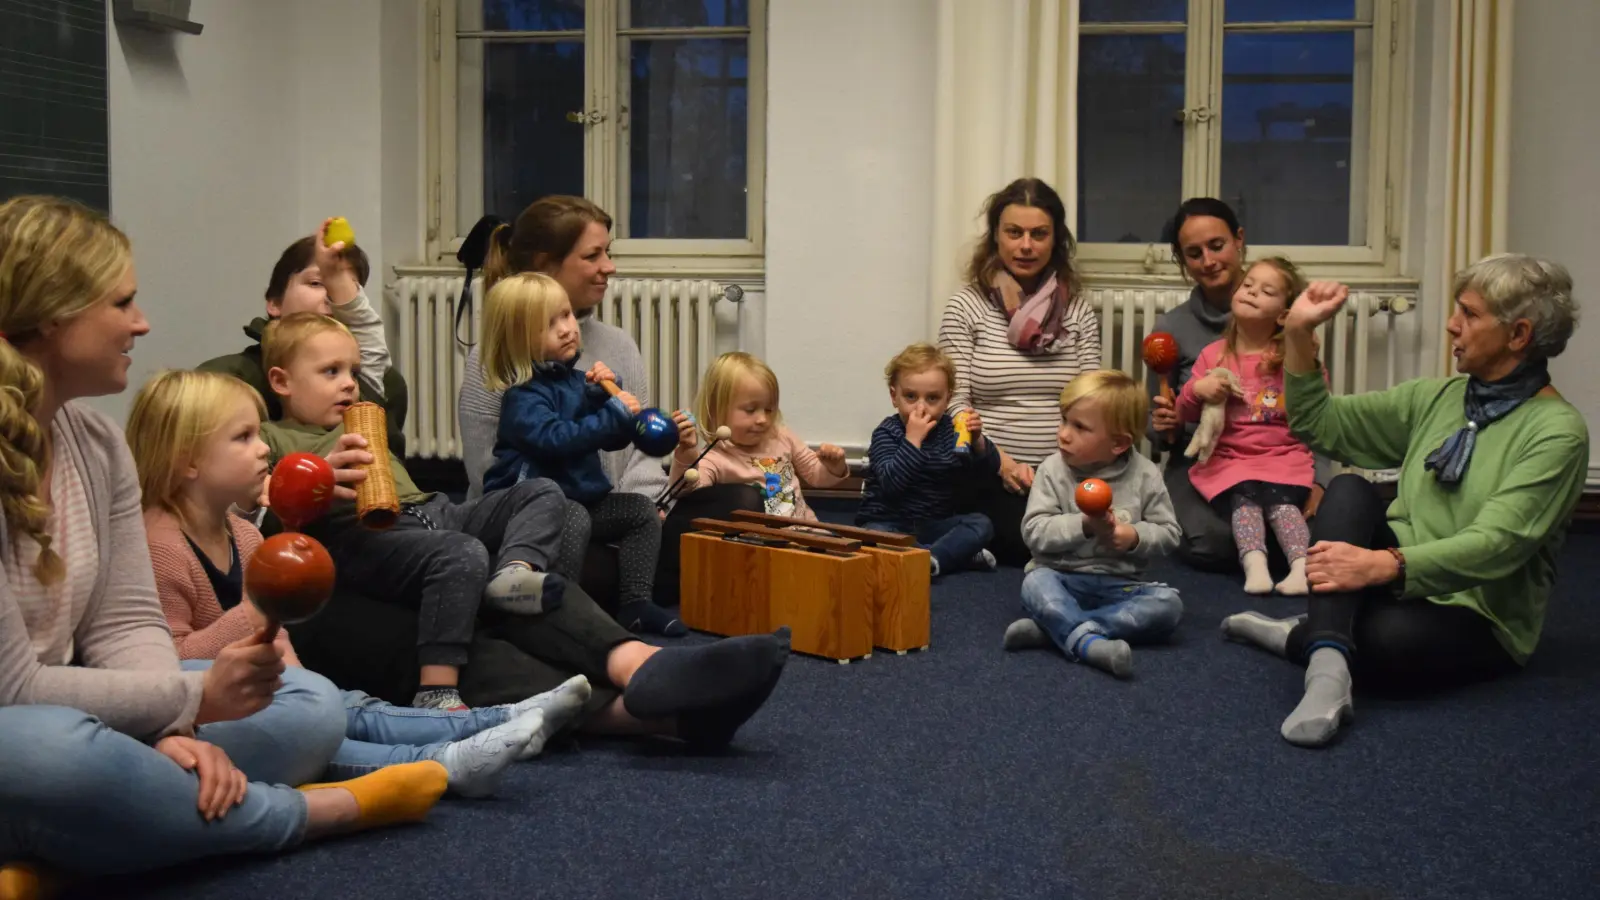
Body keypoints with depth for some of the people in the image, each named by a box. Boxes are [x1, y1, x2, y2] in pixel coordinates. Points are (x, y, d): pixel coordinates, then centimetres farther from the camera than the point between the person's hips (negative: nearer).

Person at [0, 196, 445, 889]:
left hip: (61, 717, 8)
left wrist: (173, 730, -17)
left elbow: (126, 622, 3)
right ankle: (328, 807, -17)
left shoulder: (96, 440, 4)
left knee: (309, 704, -3)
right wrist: (193, 699, -20)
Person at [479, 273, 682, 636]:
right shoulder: (523, 396, -15)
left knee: (642, 511, 0)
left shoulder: (576, 380, 9)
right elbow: (555, 439, -32)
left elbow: (614, 439, 11)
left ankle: (635, 603, -1)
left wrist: (609, 393, -6)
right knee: (575, 521, -34)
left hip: (583, 495, 8)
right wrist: (615, 413, -30)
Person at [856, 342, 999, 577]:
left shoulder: (951, 428, 4)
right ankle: (960, 554, -32)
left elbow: (991, 468, 0)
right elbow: (891, 483, -25)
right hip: (889, 523, -4)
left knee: (981, 524, -17)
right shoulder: (887, 433, -8)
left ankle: (930, 559, -32)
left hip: (934, 525, 4)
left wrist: (977, 440, -19)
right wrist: (913, 439, -30)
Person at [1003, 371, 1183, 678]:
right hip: (1063, 578, -1)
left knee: (1169, 604, -25)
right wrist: (1084, 526, -24)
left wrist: (1134, 536, -17)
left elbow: (1168, 533, 4)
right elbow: (1034, 531, -11)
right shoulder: (1053, 470, -4)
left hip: (1119, 584, 2)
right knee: (1035, 583, -33)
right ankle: (1089, 643, -54)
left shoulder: (1145, 476, -1)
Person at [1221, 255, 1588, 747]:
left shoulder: (1558, 431, -12)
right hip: (1398, 587, 6)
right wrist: (1299, 334, -4)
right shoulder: (1437, 397, 9)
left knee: (1393, 636, -40)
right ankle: (1328, 663, -39)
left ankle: (1304, 638, -12)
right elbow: (1319, 422, 11)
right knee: (1349, 489, -23)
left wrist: (1385, 564, -38)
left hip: (1477, 619, -6)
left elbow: (1496, 546, -24)